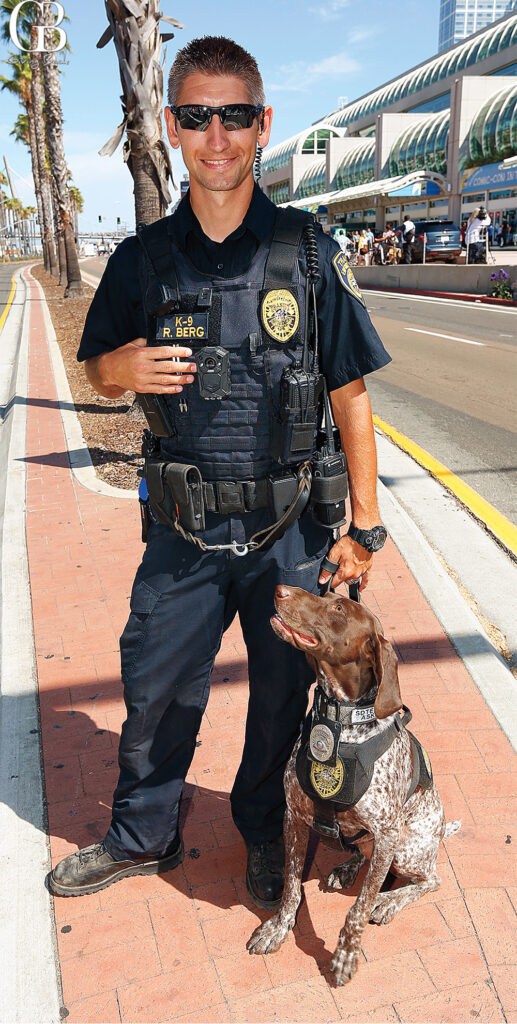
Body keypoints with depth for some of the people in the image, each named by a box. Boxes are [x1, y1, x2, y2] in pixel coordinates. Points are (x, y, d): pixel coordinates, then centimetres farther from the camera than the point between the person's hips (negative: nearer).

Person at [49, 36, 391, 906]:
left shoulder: (308, 253, -5)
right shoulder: (143, 259, 1)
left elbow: (350, 397, -2)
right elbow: (97, 369, 12)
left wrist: (365, 526, -4)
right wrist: (125, 369, -13)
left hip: (290, 532, -1)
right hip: (183, 534, 2)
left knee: (282, 697, 15)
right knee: (153, 691, 15)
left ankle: (265, 833, 44)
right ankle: (142, 836, 42)